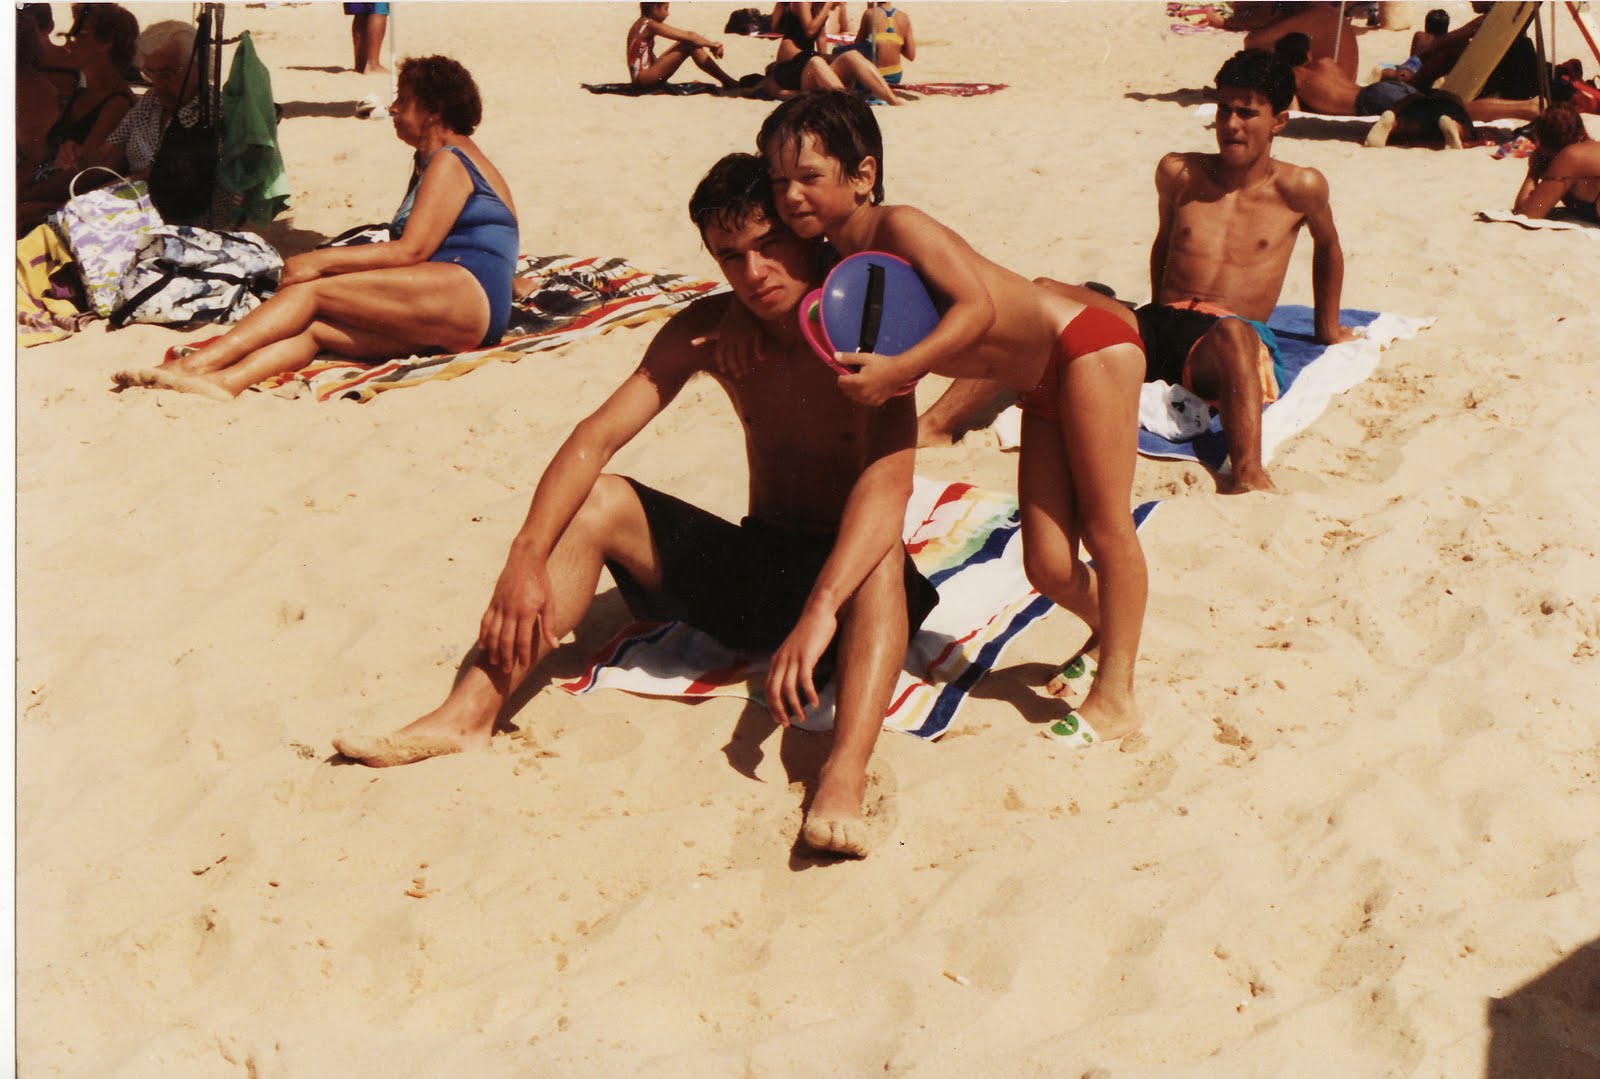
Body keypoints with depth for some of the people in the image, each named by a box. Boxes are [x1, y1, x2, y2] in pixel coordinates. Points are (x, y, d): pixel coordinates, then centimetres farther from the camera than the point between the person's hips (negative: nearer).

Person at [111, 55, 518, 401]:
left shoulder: (449, 161, 0)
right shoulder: (433, 160, 31)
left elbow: (411, 250, -10)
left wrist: (320, 261, -9)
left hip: (466, 293, -8)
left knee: (309, 291, -16)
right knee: (311, 327, -13)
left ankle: (193, 364, -24)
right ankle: (222, 381, -39)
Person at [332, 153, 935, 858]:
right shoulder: (709, 332, -3)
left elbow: (888, 484, -35)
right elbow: (596, 438, -9)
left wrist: (820, 612, -49)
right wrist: (527, 556, -23)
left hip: (845, 585, -5)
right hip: (750, 567, 5)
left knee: (882, 553, -38)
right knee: (597, 503, -11)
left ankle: (844, 778, -54)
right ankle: (469, 715, -19)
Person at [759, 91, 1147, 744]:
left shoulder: (899, 227, -21)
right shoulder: (835, 267, 1)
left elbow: (978, 305, -29)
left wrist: (897, 368, -36)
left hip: (1088, 343, -7)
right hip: (1040, 388, 7)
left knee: (1106, 530, -1)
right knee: (1048, 567, 4)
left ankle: (1116, 694, 10)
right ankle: (1109, 631, 34)